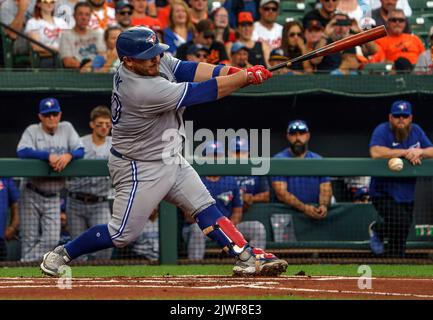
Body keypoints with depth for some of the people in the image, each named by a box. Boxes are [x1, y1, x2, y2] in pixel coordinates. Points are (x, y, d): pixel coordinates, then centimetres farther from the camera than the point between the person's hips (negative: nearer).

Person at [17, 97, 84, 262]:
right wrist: (48, 155, -31)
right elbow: (22, 151, -22)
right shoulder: (32, 131, -6)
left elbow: (80, 150, -3)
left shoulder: (66, 128, 3)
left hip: (53, 197, 3)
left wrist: (68, 156, -26)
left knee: (52, 239, -7)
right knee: (30, 239, -2)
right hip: (31, 195, -3)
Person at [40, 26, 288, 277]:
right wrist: (247, 77, -24)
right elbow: (204, 92, -31)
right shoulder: (143, 90, -33)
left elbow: (189, 70, -9)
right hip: (141, 169, -9)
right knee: (123, 234, -1)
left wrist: (234, 72, -24)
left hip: (171, 160, 9)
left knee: (206, 208, 5)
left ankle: (248, 257, 6)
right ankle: (61, 255, 15)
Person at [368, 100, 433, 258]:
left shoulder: (416, 131, 7)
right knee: (401, 222, -26)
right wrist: (405, 152, -24)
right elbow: (375, 152, -28)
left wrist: (420, 152, -20)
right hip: (384, 193, -6)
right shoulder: (382, 131, -11)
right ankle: (377, 229, 3)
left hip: (406, 195, 6)